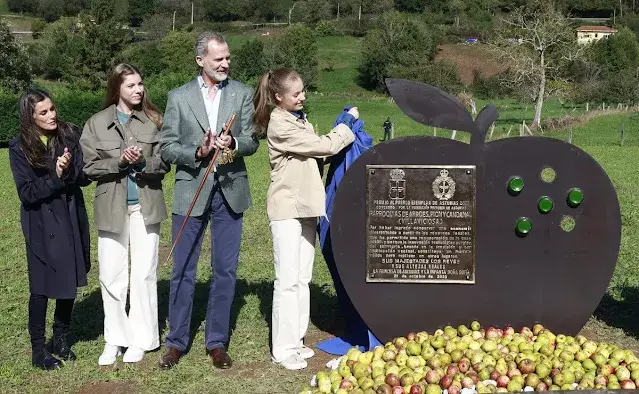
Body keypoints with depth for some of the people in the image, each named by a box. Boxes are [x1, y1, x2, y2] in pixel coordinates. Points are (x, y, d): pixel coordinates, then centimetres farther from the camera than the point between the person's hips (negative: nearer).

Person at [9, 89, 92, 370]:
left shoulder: (70, 136, -2)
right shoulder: (19, 148, -9)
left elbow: (85, 177, -2)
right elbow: (27, 193, -13)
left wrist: (70, 168, -23)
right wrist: (55, 176, -25)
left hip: (71, 220, 3)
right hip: (41, 226, -3)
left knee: (71, 282, 11)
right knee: (41, 287, 3)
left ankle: (61, 340, 29)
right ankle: (38, 349, 15)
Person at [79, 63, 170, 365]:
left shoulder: (153, 120, 2)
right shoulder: (96, 124, 2)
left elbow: (164, 164, 1)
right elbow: (90, 167, -1)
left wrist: (143, 162, -19)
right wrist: (119, 162, -16)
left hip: (145, 206, 0)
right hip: (111, 207, 0)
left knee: (144, 273, 4)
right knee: (111, 275, 4)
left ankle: (140, 338, 16)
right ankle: (114, 339, 18)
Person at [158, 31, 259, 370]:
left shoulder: (242, 94, 5)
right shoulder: (179, 97, 2)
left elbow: (252, 141, 2)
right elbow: (166, 146, 0)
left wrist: (233, 143, -20)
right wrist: (197, 152, -17)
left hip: (229, 191, 1)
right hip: (191, 191, -1)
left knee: (225, 271, 6)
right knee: (183, 271, 5)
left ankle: (216, 342, 19)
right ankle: (177, 342, 19)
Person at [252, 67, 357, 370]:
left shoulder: (299, 119, 14)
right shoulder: (279, 125, -14)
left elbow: (315, 154, 8)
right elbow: (324, 146, -15)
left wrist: (345, 128, -1)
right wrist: (348, 124, -1)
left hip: (306, 207, 8)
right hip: (286, 208, -8)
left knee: (303, 278, 10)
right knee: (288, 280, -6)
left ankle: (296, 339, 18)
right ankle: (283, 349, 1)